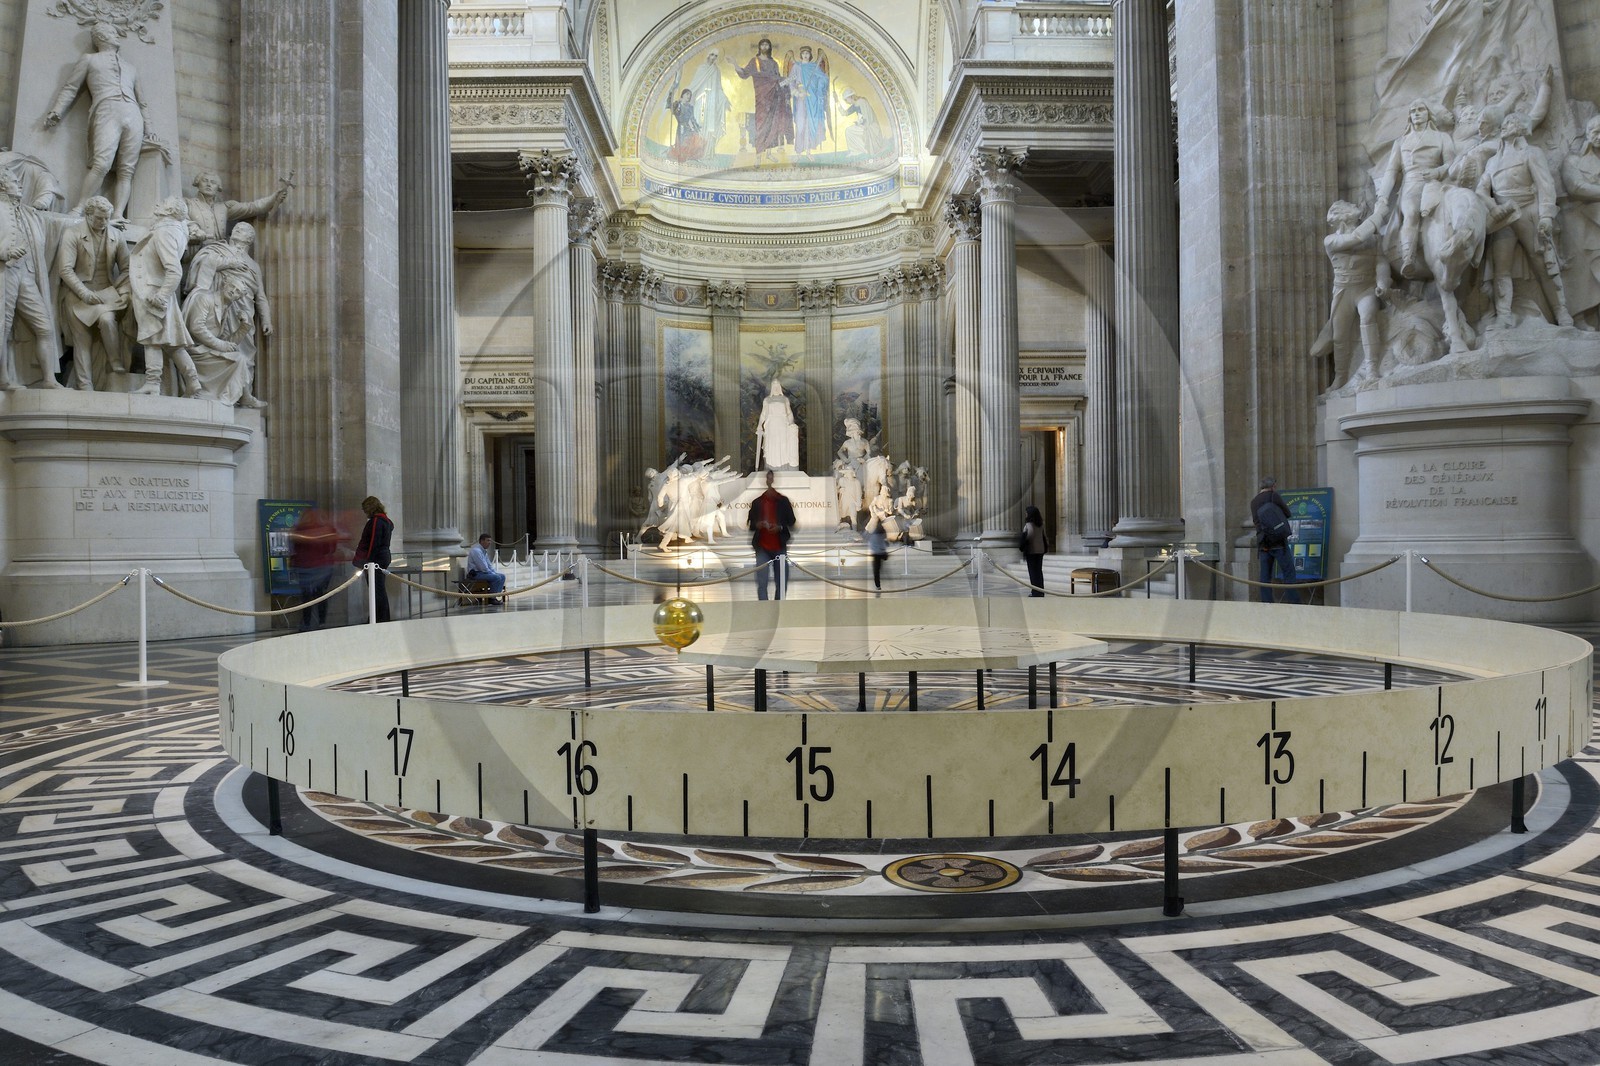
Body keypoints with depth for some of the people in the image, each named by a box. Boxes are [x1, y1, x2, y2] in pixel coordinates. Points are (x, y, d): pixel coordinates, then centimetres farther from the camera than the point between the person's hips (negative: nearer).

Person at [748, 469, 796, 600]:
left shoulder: (783, 500, 4)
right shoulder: (756, 502, 7)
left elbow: (792, 522, 4)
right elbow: (750, 524, 14)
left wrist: (780, 527, -14)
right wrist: (757, 525, -8)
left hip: (780, 547, 0)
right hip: (762, 548, 0)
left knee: (782, 583, 2)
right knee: (761, 583, -9)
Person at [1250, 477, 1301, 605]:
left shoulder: (1253, 502, 12)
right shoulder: (1273, 496, -5)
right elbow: (1287, 513, 3)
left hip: (1263, 543, 5)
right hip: (1278, 542, -5)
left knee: (1265, 575, 7)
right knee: (1288, 572, 1)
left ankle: (1266, 603, 4)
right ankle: (1293, 601, -2)